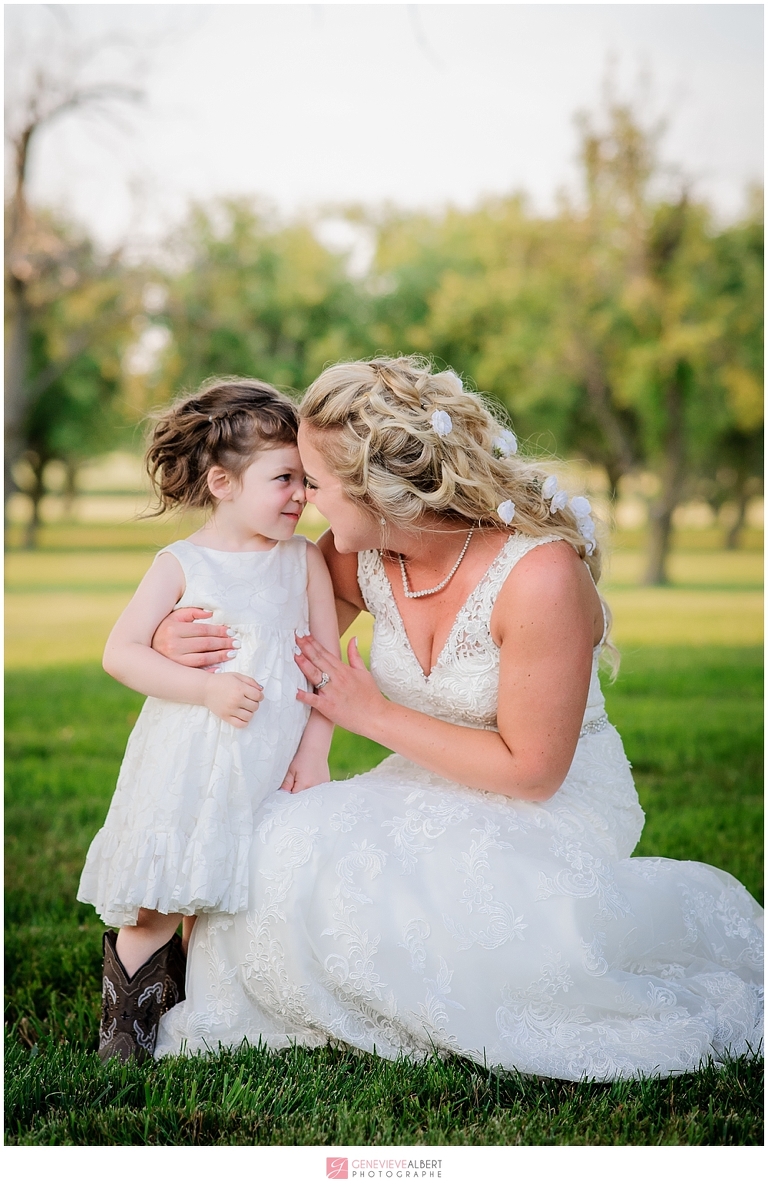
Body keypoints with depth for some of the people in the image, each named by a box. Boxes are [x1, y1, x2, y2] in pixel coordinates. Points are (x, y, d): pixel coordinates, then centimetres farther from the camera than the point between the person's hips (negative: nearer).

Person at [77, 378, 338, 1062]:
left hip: (272, 768, 3)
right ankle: (127, 1014, 21)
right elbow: (119, 652, -8)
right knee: (159, 904, -3)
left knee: (235, 901, 6)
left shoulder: (305, 560, 3)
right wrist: (207, 688, -18)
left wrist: (314, 752, -2)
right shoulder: (181, 564, -5)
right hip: (187, 764, -3)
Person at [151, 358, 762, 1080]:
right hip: (434, 791, 5)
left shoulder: (541, 574, -26)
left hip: (555, 808, -4)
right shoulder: (358, 557, -8)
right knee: (277, 850, -21)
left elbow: (530, 770, -21)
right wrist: (174, 634, -11)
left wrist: (374, 714, -16)